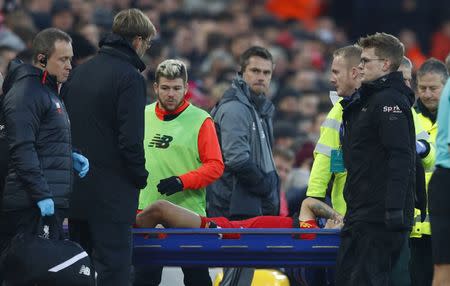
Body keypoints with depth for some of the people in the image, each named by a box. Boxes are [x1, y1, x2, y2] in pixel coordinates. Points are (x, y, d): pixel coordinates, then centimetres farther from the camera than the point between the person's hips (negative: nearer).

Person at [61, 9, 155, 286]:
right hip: (112, 190, -7)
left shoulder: (79, 73, 11)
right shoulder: (130, 77, -12)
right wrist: (140, 177, -4)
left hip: (76, 187, 8)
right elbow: (130, 138, -17)